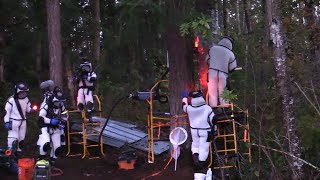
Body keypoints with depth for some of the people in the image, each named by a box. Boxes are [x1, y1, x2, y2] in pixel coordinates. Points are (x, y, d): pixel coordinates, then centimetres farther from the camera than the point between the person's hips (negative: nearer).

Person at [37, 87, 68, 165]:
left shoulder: (61, 106, 1)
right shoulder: (47, 105, -19)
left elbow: (65, 116, 16)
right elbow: (41, 117, -20)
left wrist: (62, 122, -2)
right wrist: (50, 121, -27)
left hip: (56, 128, 6)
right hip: (46, 127, -5)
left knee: (57, 147, 1)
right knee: (46, 144, -25)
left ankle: (52, 161, 23)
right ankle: (41, 159, 0)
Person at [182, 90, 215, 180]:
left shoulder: (190, 108, -8)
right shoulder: (207, 108, -14)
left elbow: (184, 107, 15)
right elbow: (213, 119, -9)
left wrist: (184, 97, 32)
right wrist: (213, 127, 9)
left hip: (194, 131, 2)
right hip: (205, 131, -2)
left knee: (195, 146, 24)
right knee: (203, 149, 0)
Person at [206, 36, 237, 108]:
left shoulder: (213, 48, 5)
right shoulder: (230, 53, 1)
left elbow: (207, 60, 12)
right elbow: (232, 67, 1)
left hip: (212, 73, 0)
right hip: (223, 75, 0)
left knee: (212, 93, 6)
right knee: (222, 94, 11)